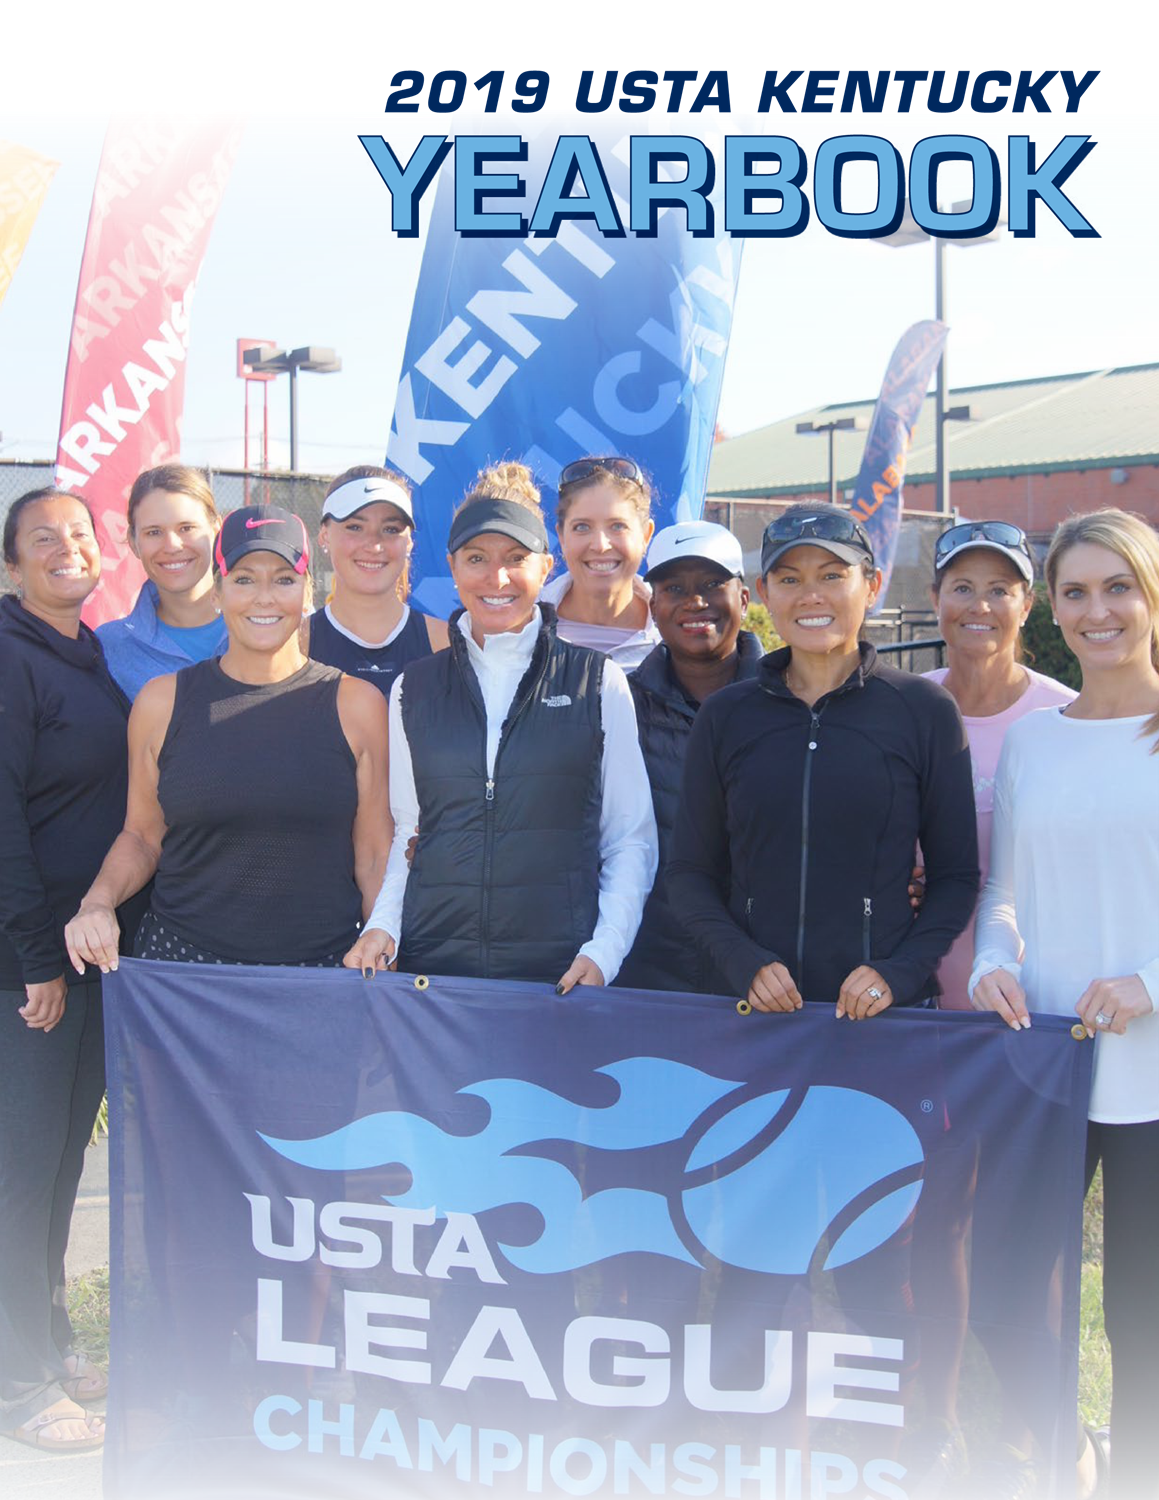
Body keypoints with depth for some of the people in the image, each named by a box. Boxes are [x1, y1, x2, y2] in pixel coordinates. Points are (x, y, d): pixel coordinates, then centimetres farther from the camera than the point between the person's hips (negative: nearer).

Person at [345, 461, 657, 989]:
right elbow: (407, 834, 15)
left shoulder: (598, 682, 3)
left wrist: (603, 951, -9)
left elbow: (632, 840, 3)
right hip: (431, 962, 2)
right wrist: (382, 925, -1)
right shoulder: (413, 689, 10)